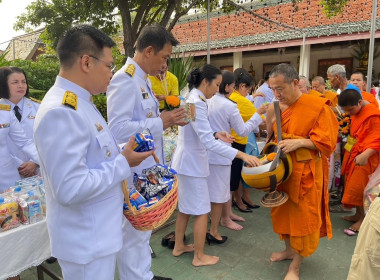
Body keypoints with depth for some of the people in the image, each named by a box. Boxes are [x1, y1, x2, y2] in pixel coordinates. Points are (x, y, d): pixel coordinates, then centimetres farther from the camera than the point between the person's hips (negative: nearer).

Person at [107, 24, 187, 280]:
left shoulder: (144, 80, 12)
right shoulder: (125, 80, -18)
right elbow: (118, 129, -27)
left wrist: (168, 119, 5)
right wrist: (161, 122, -21)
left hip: (149, 167, 10)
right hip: (135, 170, -10)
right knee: (134, 232, 7)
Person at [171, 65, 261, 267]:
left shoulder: (192, 99, 10)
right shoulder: (197, 103, -22)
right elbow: (208, 143, -29)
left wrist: (216, 134, 2)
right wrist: (242, 155, -31)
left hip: (186, 161, 10)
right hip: (192, 163, -10)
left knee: (185, 208, 20)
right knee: (201, 211, 4)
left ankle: (179, 246, 34)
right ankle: (199, 257, 19)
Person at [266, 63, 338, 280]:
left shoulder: (317, 106, -14)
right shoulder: (278, 106, 4)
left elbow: (327, 141, -14)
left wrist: (298, 142, -25)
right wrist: (270, 118, -6)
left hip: (305, 172, -6)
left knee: (303, 216, 4)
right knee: (283, 211, 17)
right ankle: (289, 249, 39)